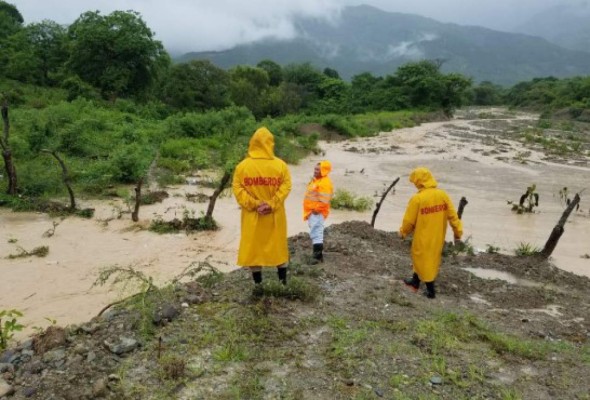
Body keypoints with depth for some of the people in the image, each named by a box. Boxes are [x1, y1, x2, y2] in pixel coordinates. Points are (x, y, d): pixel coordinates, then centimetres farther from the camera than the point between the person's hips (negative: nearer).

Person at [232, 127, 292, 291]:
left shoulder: (242, 165, -7)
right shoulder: (280, 165, -7)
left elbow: (237, 188, -10)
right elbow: (286, 186, -13)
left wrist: (253, 204, -10)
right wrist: (272, 204, -15)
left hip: (252, 216, 0)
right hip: (275, 215, 1)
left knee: (253, 247, 11)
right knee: (278, 246, 16)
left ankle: (258, 285, 17)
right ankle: (283, 282, 26)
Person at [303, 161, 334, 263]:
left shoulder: (325, 183, -17)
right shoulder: (315, 180, 16)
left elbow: (324, 200, -24)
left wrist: (317, 209, -20)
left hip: (317, 212, -11)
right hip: (311, 212, 11)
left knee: (316, 233, -12)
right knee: (315, 232, 15)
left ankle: (318, 256, -11)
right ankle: (317, 254, 24)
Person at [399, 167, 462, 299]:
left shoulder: (417, 198, -20)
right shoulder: (443, 195, -6)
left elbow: (409, 221, -12)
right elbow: (452, 215, -2)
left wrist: (403, 232, 6)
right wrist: (458, 232, 9)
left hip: (423, 237, -6)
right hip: (437, 237, 6)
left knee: (424, 260, 11)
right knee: (428, 258, 22)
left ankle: (431, 291, 21)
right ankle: (415, 282, 39)